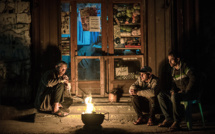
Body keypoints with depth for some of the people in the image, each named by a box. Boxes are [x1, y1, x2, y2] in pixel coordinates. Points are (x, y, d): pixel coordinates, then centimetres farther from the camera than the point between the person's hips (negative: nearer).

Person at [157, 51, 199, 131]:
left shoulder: (185, 67, -11)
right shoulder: (173, 70, 14)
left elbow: (193, 79, -21)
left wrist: (185, 91, -19)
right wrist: (172, 90, 2)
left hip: (190, 92, -9)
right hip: (179, 92, 9)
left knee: (175, 97, -37)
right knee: (161, 95, -4)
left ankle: (176, 123, -28)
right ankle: (168, 119, -9)